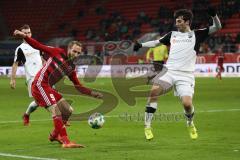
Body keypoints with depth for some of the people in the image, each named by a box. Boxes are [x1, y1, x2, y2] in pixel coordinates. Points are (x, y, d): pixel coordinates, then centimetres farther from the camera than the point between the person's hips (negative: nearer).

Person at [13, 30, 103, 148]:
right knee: (56, 111, -20)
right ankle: (65, 142, -23)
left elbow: (78, 87, 17)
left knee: (68, 111, 9)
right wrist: (24, 36, -15)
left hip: (48, 89, 8)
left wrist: (92, 93, 7)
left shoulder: (71, 68, 13)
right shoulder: (58, 53, -2)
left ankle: (54, 135, 31)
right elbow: (39, 46, -4)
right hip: (40, 84, -8)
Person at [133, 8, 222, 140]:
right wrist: (141, 45, 8)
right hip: (169, 71, 2)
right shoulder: (172, 34, 17)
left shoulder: (196, 35, 9)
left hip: (186, 75, -2)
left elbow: (217, 27, 5)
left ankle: (190, 124, 16)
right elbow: (156, 42, 22)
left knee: (187, 103, -19)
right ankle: (147, 126, -16)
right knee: (154, 91, -24)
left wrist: (214, 15, -14)